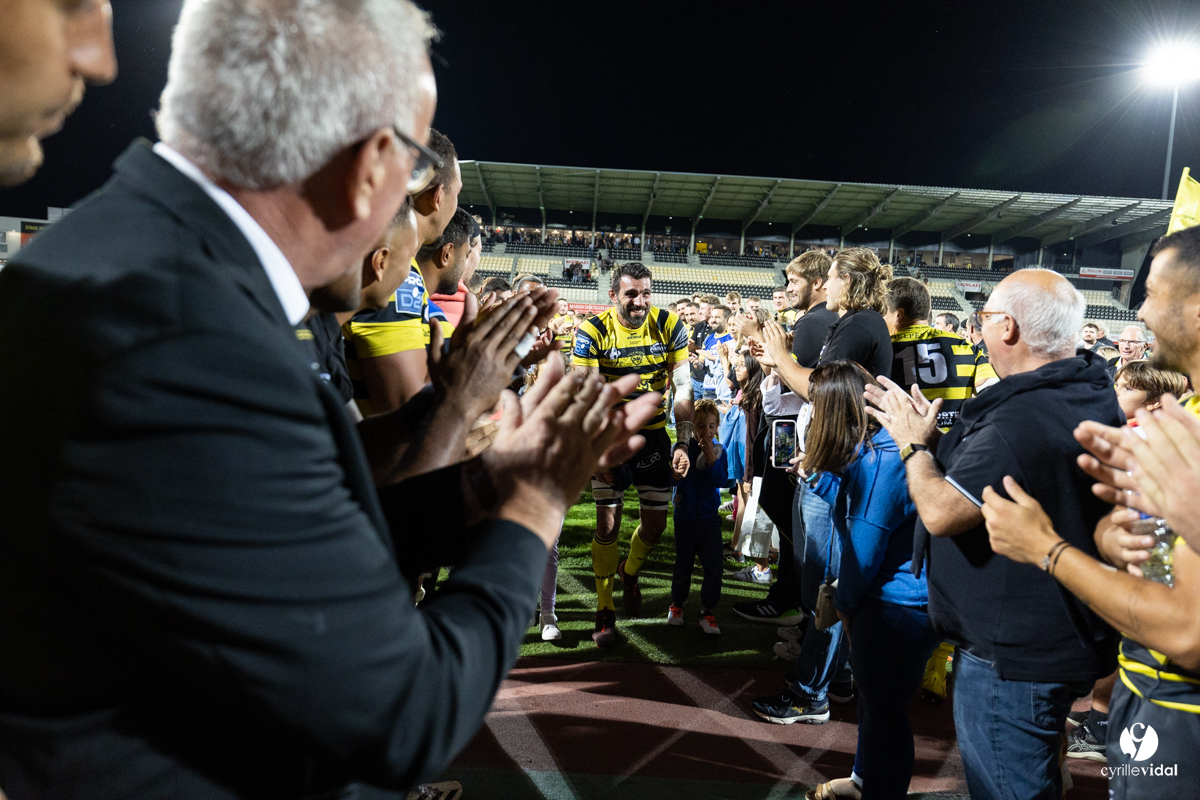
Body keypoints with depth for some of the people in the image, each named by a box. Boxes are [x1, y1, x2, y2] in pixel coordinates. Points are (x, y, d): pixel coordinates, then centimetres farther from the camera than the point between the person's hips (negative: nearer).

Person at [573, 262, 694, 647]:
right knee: (608, 523, -5)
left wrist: (683, 443, -11)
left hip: (653, 433, 3)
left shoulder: (669, 326, -8)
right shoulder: (593, 331, -14)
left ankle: (629, 572, 40)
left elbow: (682, 387, -4)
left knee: (655, 524, 7)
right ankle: (604, 613, 10)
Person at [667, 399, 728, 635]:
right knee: (683, 564, 9)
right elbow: (672, 479, -8)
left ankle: (708, 610, 9)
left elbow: (721, 481, -14)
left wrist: (711, 457, -23)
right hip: (685, 516, 0)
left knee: (714, 565, -4)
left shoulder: (719, 450, -2)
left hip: (709, 517, 1)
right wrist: (675, 475, -30)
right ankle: (677, 603, 30)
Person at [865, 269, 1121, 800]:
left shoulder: (1022, 419, -30)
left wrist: (914, 446, -10)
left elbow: (941, 512, -27)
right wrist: (930, 433, 10)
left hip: (1011, 657, -11)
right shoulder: (1086, 393, 4)